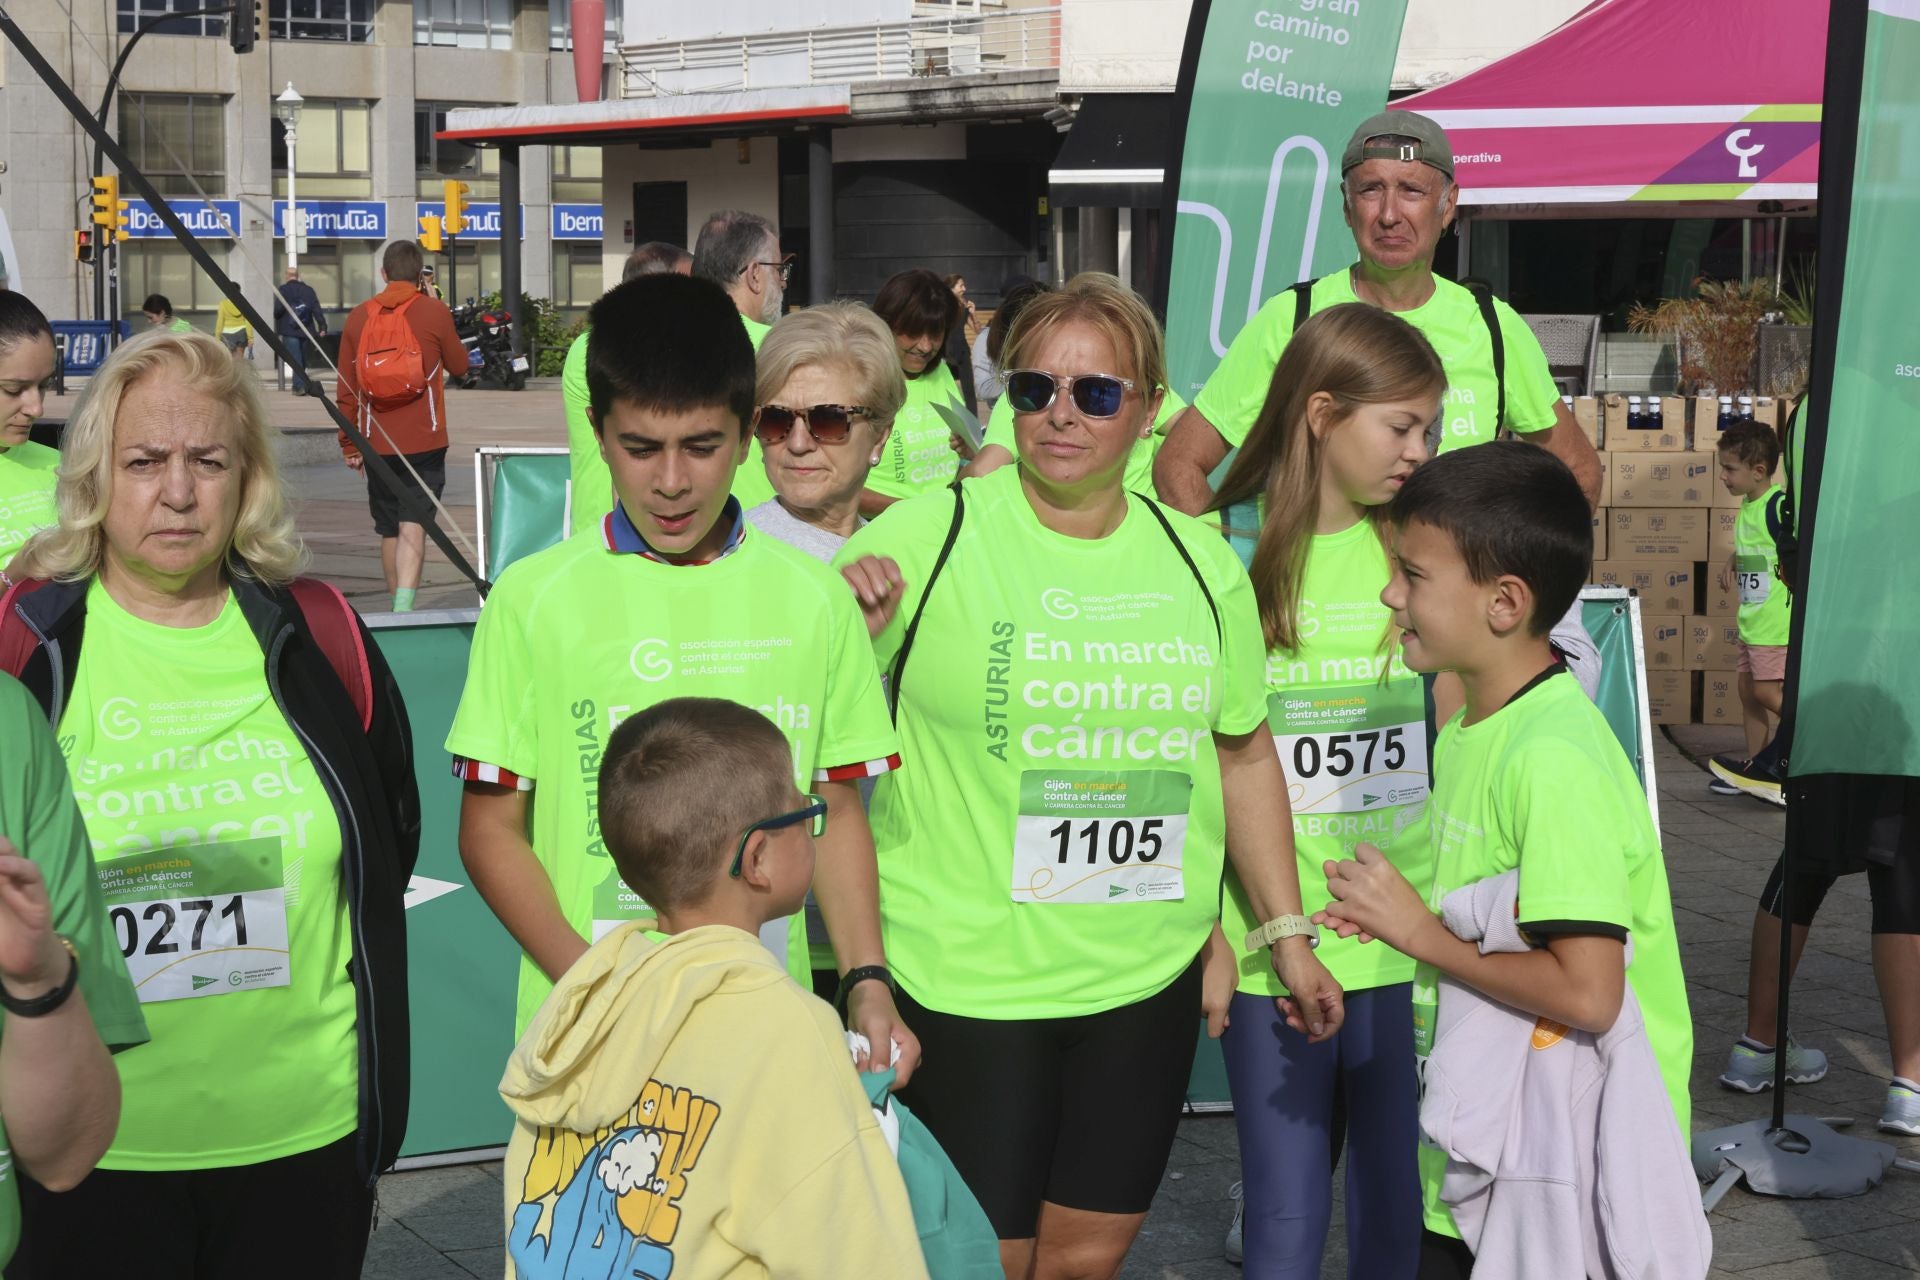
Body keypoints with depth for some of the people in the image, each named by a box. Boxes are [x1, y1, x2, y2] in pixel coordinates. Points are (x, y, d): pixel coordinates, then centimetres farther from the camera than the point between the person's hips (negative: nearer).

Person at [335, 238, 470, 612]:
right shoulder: (434, 311, -3)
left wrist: (349, 445, 14)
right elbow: (458, 366, 12)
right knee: (413, 527, -8)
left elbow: (346, 388, 6)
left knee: (388, 531, 16)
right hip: (424, 441, -3)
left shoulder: (359, 316, 5)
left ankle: (398, 608, 27)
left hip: (377, 443, 3)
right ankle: (404, 606, -25)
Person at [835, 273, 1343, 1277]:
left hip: (1146, 980, 4)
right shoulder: (926, 538, -10)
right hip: (969, 982, -4)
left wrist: (1285, 931, 16)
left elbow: (1243, 752, 15)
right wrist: (845, 627, -27)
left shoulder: (1199, 562, 5)